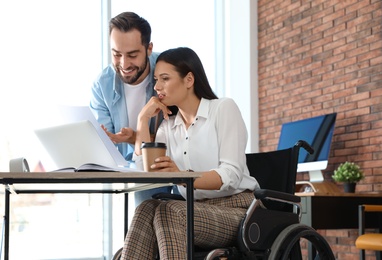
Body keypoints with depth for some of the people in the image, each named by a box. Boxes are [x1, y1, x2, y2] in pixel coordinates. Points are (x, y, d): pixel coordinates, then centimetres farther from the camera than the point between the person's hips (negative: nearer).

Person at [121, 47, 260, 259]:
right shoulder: (168, 125, 17)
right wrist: (143, 119, 3)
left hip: (236, 209, -5)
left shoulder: (224, 108, 0)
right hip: (197, 211, 5)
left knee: (168, 212, -31)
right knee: (147, 210, -26)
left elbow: (231, 174, -15)